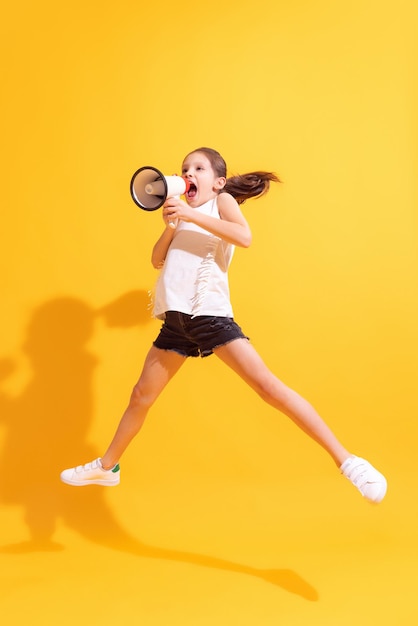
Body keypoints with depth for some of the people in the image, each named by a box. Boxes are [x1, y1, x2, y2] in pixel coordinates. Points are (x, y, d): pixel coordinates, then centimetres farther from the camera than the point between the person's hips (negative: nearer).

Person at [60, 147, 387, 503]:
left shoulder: (222, 201, 6)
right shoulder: (184, 216, 24)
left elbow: (244, 237, -15)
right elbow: (157, 261, 15)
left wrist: (191, 215, -15)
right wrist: (170, 225, 0)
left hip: (210, 314, -6)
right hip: (175, 319, 7)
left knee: (268, 386, -16)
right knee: (141, 397, 14)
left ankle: (346, 461, -12)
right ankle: (107, 467, 33)